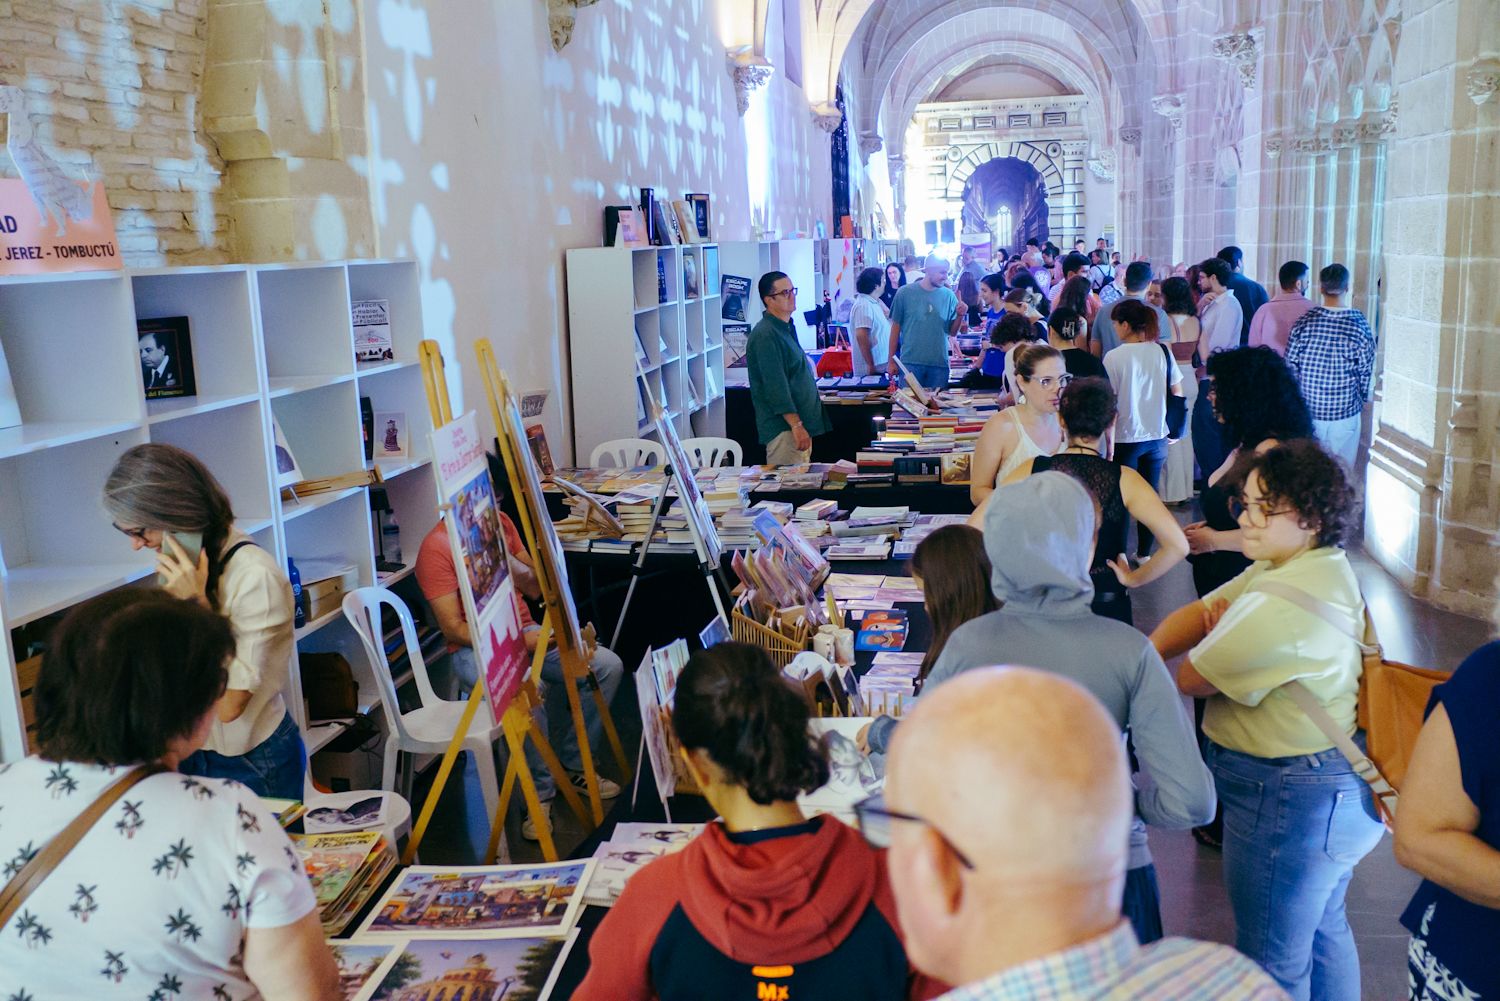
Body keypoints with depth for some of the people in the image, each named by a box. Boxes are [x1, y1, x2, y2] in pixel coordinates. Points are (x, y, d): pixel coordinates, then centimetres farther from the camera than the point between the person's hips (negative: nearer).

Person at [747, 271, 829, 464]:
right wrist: (796, 425, -25)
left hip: (800, 423, 10)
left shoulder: (786, 329, 17)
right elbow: (776, 386, -22)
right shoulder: (765, 335, -16)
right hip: (784, 429, -10)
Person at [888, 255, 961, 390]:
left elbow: (952, 332, 8)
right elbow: (896, 327, 3)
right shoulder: (905, 293, -3)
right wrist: (892, 361, 4)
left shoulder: (948, 295, 4)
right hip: (910, 362, -2)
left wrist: (959, 315, -11)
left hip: (939, 364, 2)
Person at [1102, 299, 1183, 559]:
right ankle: (1144, 553, 20)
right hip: (1157, 435, 4)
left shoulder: (1114, 357, -12)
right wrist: (1170, 424, 19)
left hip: (1125, 437, -4)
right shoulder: (1162, 351, 0)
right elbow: (1177, 392, 6)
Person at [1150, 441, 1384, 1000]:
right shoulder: (1322, 566, 4)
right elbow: (1201, 611, 0)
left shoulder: (1281, 605, -30)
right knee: (1322, 929, 30)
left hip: (1289, 803, -11)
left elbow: (1190, 680, -21)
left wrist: (1214, 639, 1)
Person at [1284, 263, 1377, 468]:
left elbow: (1290, 366, -2)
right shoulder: (1359, 325, -12)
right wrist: (1361, 401, 13)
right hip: (1345, 413, -2)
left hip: (1307, 410, 2)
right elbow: (1365, 372, -5)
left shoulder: (1305, 321, -9)